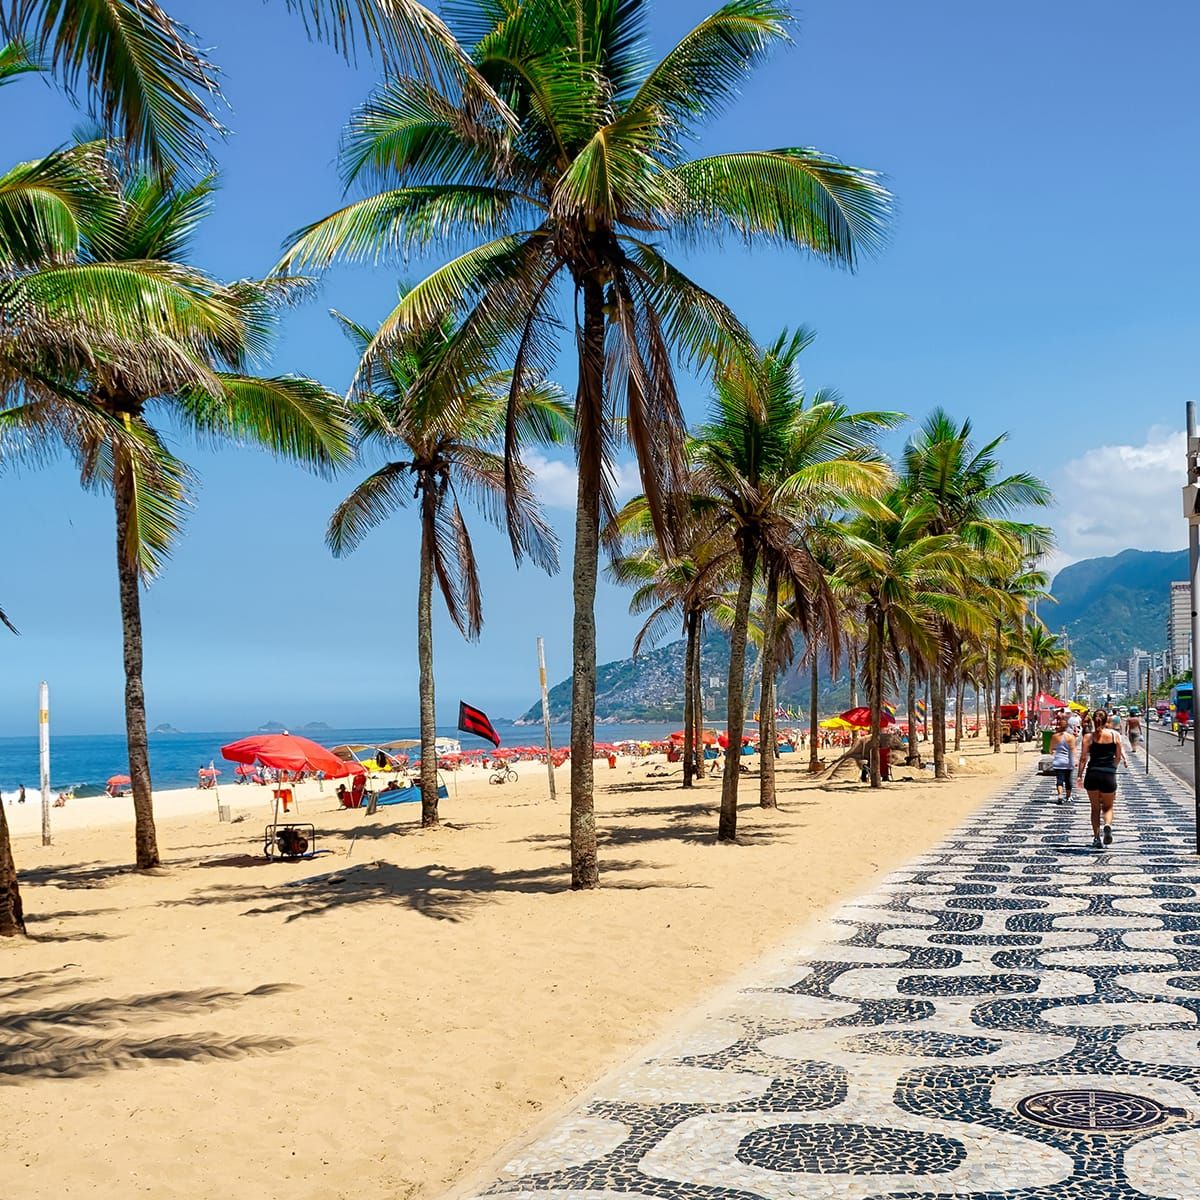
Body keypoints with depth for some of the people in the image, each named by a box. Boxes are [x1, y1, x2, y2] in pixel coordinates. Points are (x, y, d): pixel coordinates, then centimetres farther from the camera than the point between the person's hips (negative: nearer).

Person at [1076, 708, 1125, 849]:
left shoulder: (1088, 737, -1)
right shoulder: (1115, 735, 1)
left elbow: (1083, 758, -4)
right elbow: (1118, 757, 7)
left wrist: (1079, 775, 4)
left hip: (1092, 774, 0)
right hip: (1109, 775, 0)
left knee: (1095, 808, 14)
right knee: (1108, 807, 14)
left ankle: (1096, 838, 9)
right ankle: (1107, 825, -17)